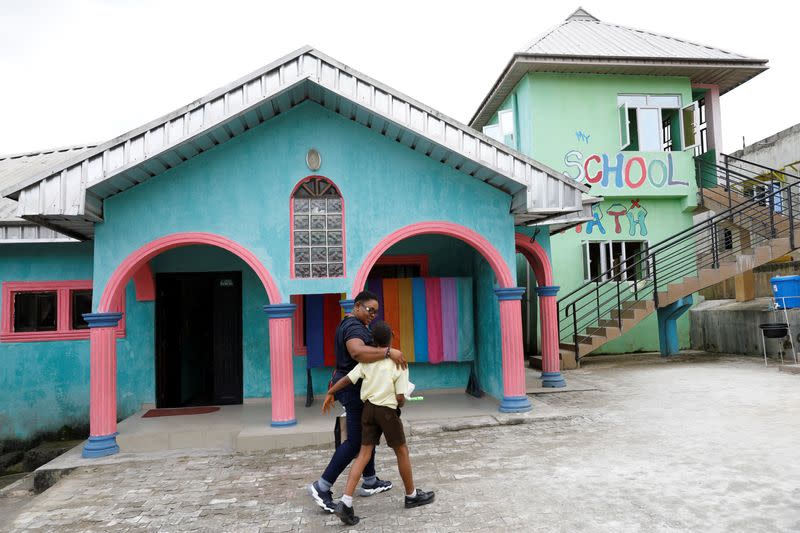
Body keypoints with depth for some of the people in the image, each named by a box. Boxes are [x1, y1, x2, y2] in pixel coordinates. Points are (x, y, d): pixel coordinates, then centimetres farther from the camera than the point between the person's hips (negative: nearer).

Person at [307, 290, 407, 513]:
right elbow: (357, 352, -42)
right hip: (356, 388, -11)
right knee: (355, 441, -6)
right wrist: (388, 352, -45)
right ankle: (322, 486, -3)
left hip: (349, 385, 11)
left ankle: (370, 482, 28)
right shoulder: (354, 327, -20)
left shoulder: (348, 324, 14)